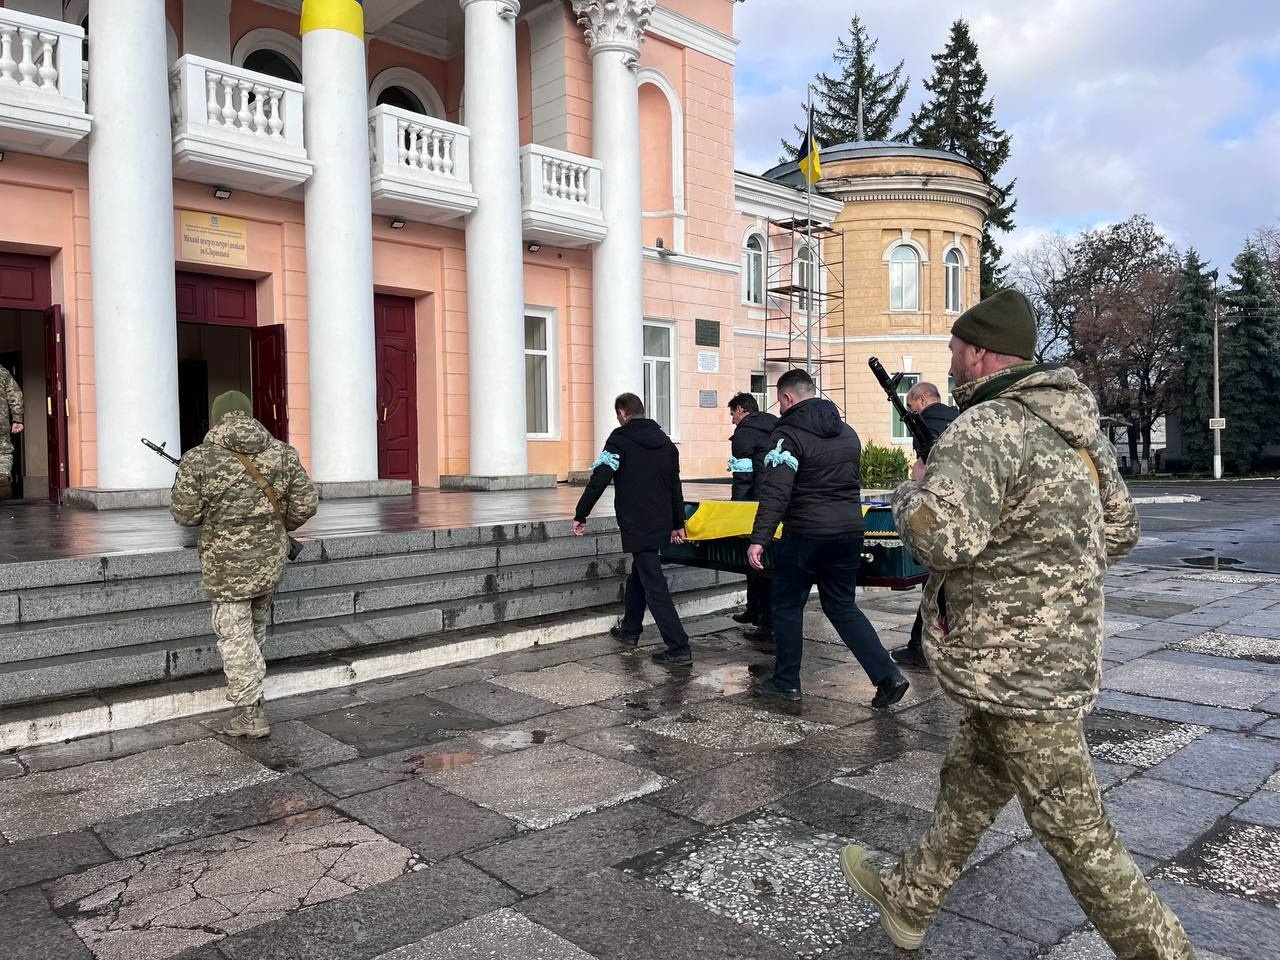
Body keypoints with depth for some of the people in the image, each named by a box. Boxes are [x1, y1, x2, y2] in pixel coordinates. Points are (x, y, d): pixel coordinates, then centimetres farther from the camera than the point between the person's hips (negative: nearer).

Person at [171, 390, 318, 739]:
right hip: (271, 559, 4)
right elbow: (305, 503, 0)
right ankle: (250, 687, 39)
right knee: (256, 626, 22)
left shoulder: (199, 458, -10)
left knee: (235, 634, 6)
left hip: (227, 564, -4)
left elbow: (184, 514, -6)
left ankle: (251, 715, 7)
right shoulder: (282, 453, -1)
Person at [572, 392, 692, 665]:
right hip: (661, 524, 7)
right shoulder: (664, 440, 12)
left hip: (636, 526, -7)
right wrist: (678, 524, 18)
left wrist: (580, 516, -10)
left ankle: (679, 648, -9)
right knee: (638, 575, 24)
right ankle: (630, 630, 37)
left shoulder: (621, 439, -9)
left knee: (654, 586, -6)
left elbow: (599, 480, -17)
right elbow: (675, 486, 14)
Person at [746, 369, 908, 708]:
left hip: (805, 535, -7)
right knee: (843, 606, 15)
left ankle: (786, 682, 18)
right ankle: (888, 675, 6)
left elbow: (775, 492, -22)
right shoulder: (847, 432, 13)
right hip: (850, 532, 7)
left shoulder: (789, 434, -12)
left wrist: (759, 539, -24)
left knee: (788, 606, 10)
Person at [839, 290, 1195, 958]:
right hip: (1063, 647, 10)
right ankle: (908, 901, 38)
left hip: (1017, 665, -10)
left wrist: (911, 491, -12)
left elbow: (941, 538, -33)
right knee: (968, 785, 21)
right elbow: (1119, 531, 18)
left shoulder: (986, 428, -20)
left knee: (1074, 829, 2)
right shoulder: (1078, 426, 10)